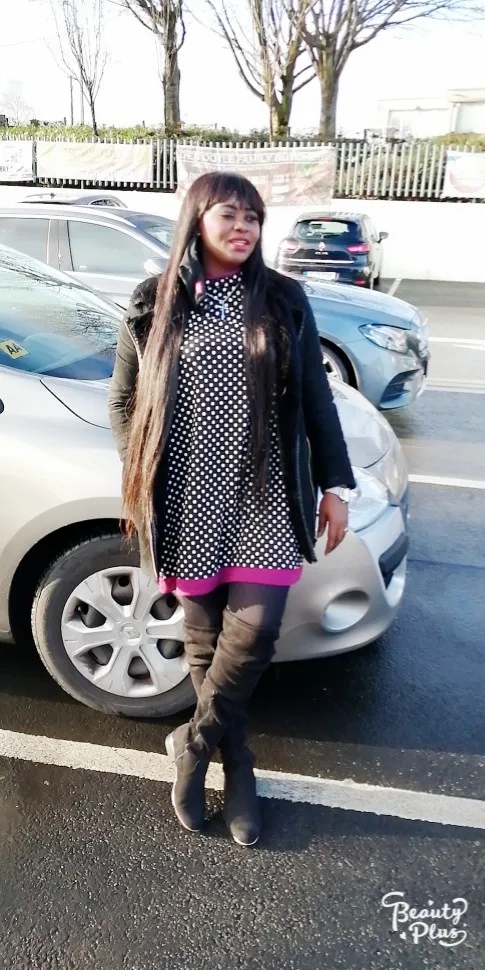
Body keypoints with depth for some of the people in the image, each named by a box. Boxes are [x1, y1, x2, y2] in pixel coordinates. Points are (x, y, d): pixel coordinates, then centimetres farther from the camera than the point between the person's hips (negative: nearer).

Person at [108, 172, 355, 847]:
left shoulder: (284, 301, 5)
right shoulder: (153, 306, 3)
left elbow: (316, 399, 7)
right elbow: (123, 402, 9)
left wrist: (334, 486, 4)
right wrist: (141, 481, -1)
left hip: (266, 497, 1)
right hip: (190, 501, 0)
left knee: (255, 631, -7)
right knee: (205, 636, 9)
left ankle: (195, 744, 21)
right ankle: (238, 765, 31)